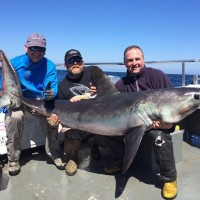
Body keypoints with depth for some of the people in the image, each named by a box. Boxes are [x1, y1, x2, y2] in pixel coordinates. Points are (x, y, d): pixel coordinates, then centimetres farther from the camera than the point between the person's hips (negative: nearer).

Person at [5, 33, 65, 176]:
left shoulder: (50, 66, -7)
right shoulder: (14, 63, -7)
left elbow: (53, 88, -14)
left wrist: (51, 94, -39)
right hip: (19, 101, 0)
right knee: (14, 117, -31)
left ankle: (54, 154, -4)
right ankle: (13, 160, -10)